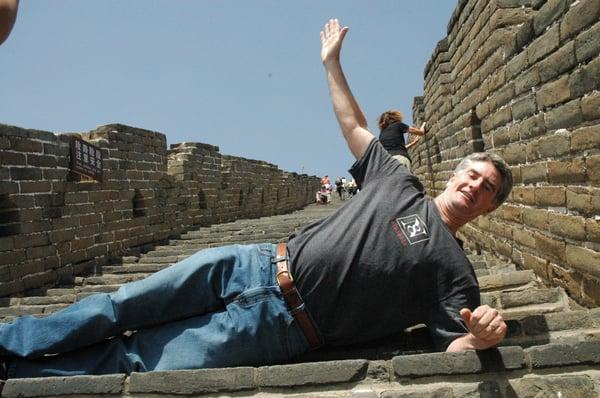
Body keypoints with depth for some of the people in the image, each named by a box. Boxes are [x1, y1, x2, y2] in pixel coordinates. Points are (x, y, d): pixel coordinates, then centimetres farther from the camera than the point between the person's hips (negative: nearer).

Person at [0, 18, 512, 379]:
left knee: (132, 362, -7)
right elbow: (354, 127, 17)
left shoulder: (454, 272, 1)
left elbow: (455, 347, -7)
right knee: (123, 306, 3)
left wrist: (481, 337, -29)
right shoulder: (399, 183, 9)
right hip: (259, 264, 4)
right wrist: (332, 61, 18)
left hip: (280, 324, -3)